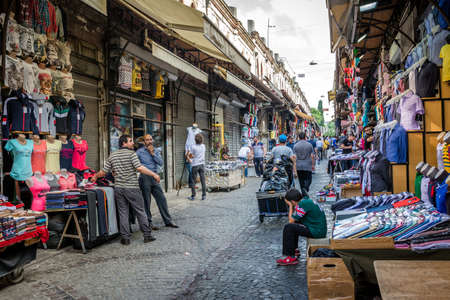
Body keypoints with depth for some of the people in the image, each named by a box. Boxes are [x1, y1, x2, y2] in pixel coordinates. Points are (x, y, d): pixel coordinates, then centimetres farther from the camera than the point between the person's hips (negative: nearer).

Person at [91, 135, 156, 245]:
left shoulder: (112, 156, 8)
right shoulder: (131, 153, -8)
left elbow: (104, 171, 11)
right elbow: (140, 168, -19)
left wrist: (95, 176, 30)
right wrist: (154, 174, -15)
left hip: (118, 188, 4)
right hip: (132, 188, -4)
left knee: (123, 213, 9)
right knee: (140, 211, 6)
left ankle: (125, 237, 10)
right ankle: (147, 235, 11)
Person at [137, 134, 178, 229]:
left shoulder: (156, 151, 13)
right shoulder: (139, 152, -1)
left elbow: (161, 163, -1)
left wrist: (153, 154, -7)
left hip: (155, 178, 5)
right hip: (145, 178, -4)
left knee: (162, 199, 5)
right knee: (146, 201, 3)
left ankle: (168, 221, 13)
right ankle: (148, 223, 14)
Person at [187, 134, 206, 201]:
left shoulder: (193, 146, -10)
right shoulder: (203, 146, 4)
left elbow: (190, 156, -9)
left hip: (195, 165, -4)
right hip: (202, 164, 4)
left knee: (193, 181, 5)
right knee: (203, 181, 4)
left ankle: (193, 196, 7)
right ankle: (204, 195, 6)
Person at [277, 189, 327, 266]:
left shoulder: (303, 204, -20)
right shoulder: (306, 199, 10)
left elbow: (291, 220, -13)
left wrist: (290, 206, -5)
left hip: (317, 231, -10)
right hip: (319, 228, 10)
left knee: (288, 228, -13)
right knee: (293, 225, 24)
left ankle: (291, 257, -9)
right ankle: (294, 250, 30)